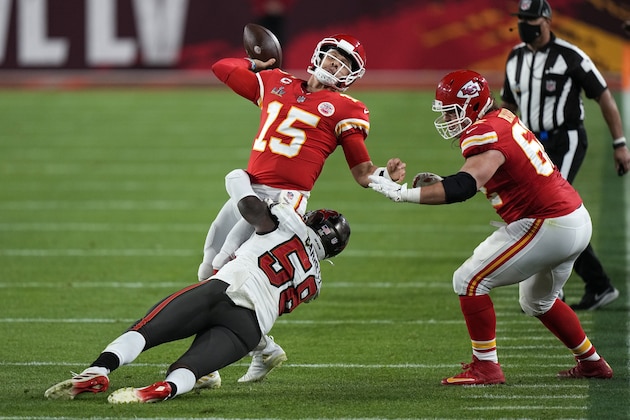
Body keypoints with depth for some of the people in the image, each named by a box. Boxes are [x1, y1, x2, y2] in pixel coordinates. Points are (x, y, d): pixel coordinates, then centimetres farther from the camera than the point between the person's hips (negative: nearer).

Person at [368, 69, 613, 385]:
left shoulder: (486, 135, -19)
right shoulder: (503, 119, 10)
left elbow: (463, 187, -35)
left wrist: (402, 193, -34)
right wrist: (443, 184, 9)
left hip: (546, 227, -10)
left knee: (469, 281, -6)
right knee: (538, 302, 30)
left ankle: (486, 366, -3)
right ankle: (591, 362, 39)